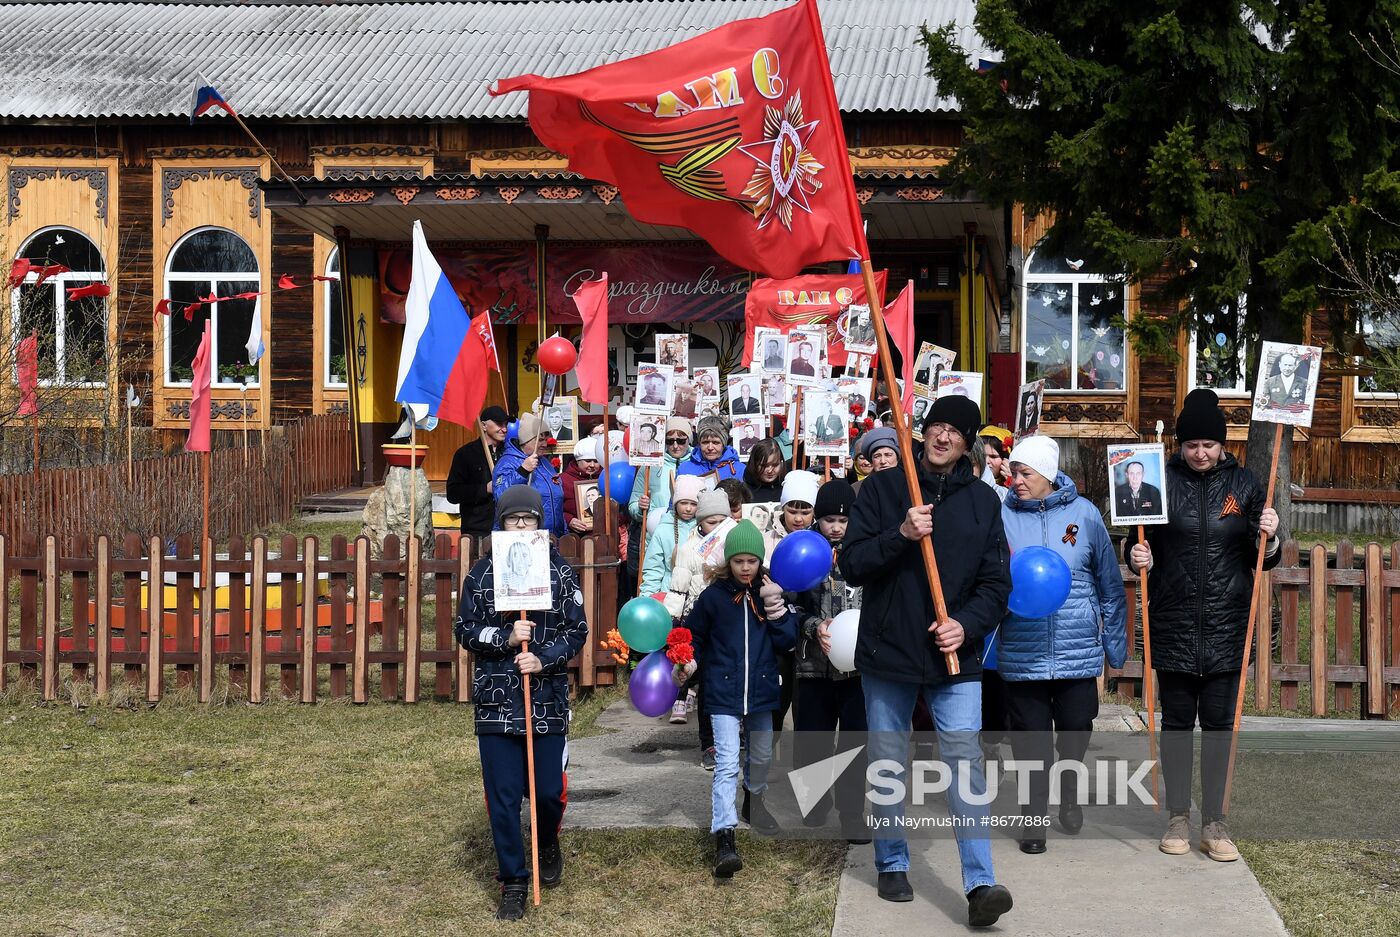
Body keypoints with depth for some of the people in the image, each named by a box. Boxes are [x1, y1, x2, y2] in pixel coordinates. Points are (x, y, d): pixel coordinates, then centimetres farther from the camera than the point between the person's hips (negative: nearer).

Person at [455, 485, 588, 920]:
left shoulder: (560, 572, 1)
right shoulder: (481, 574, 2)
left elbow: (577, 631, 0)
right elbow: (465, 629, 2)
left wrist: (543, 660, -16)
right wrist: (506, 638, -15)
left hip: (548, 701, 0)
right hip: (496, 703, 0)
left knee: (548, 791, 3)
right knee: (503, 797, 2)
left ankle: (548, 845, 36)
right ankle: (513, 882, 16)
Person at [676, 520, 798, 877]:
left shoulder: (772, 593, 0)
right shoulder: (714, 595, -5)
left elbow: (788, 641, -5)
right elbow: (695, 634, 7)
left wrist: (776, 608, -17)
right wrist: (690, 661, -10)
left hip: (762, 690, 3)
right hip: (723, 692, -3)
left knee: (761, 757, 21)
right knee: (727, 764, -13)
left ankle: (753, 804, 49)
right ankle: (724, 838, -16)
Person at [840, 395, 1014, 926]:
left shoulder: (983, 501, 5)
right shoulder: (881, 488, 0)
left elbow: (996, 583, 5)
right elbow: (851, 565, -6)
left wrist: (967, 624, -13)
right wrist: (901, 535, -21)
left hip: (955, 658, 0)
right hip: (887, 653, 0)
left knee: (964, 760, -10)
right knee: (887, 765, 10)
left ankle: (980, 884, -9)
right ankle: (892, 865, 27)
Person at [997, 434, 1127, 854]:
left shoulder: (1084, 513, -1)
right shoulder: (1001, 515, -3)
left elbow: (1109, 582, 7)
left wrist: (1115, 641, 10)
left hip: (1078, 650, 1)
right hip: (1021, 654, -1)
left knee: (1076, 733, 10)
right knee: (1030, 740, 4)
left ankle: (1069, 794, 39)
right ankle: (1034, 815, 23)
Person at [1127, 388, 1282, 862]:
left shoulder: (1244, 484, 3)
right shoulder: (1161, 481, -1)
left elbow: (1263, 559, 8)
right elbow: (1139, 544, 7)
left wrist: (1269, 539, -13)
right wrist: (1137, 555, -15)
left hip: (1226, 627, 1)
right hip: (1174, 627, 0)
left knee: (1219, 725, 6)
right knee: (1176, 723, 8)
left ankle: (1214, 822, 14)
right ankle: (1178, 817, 19)